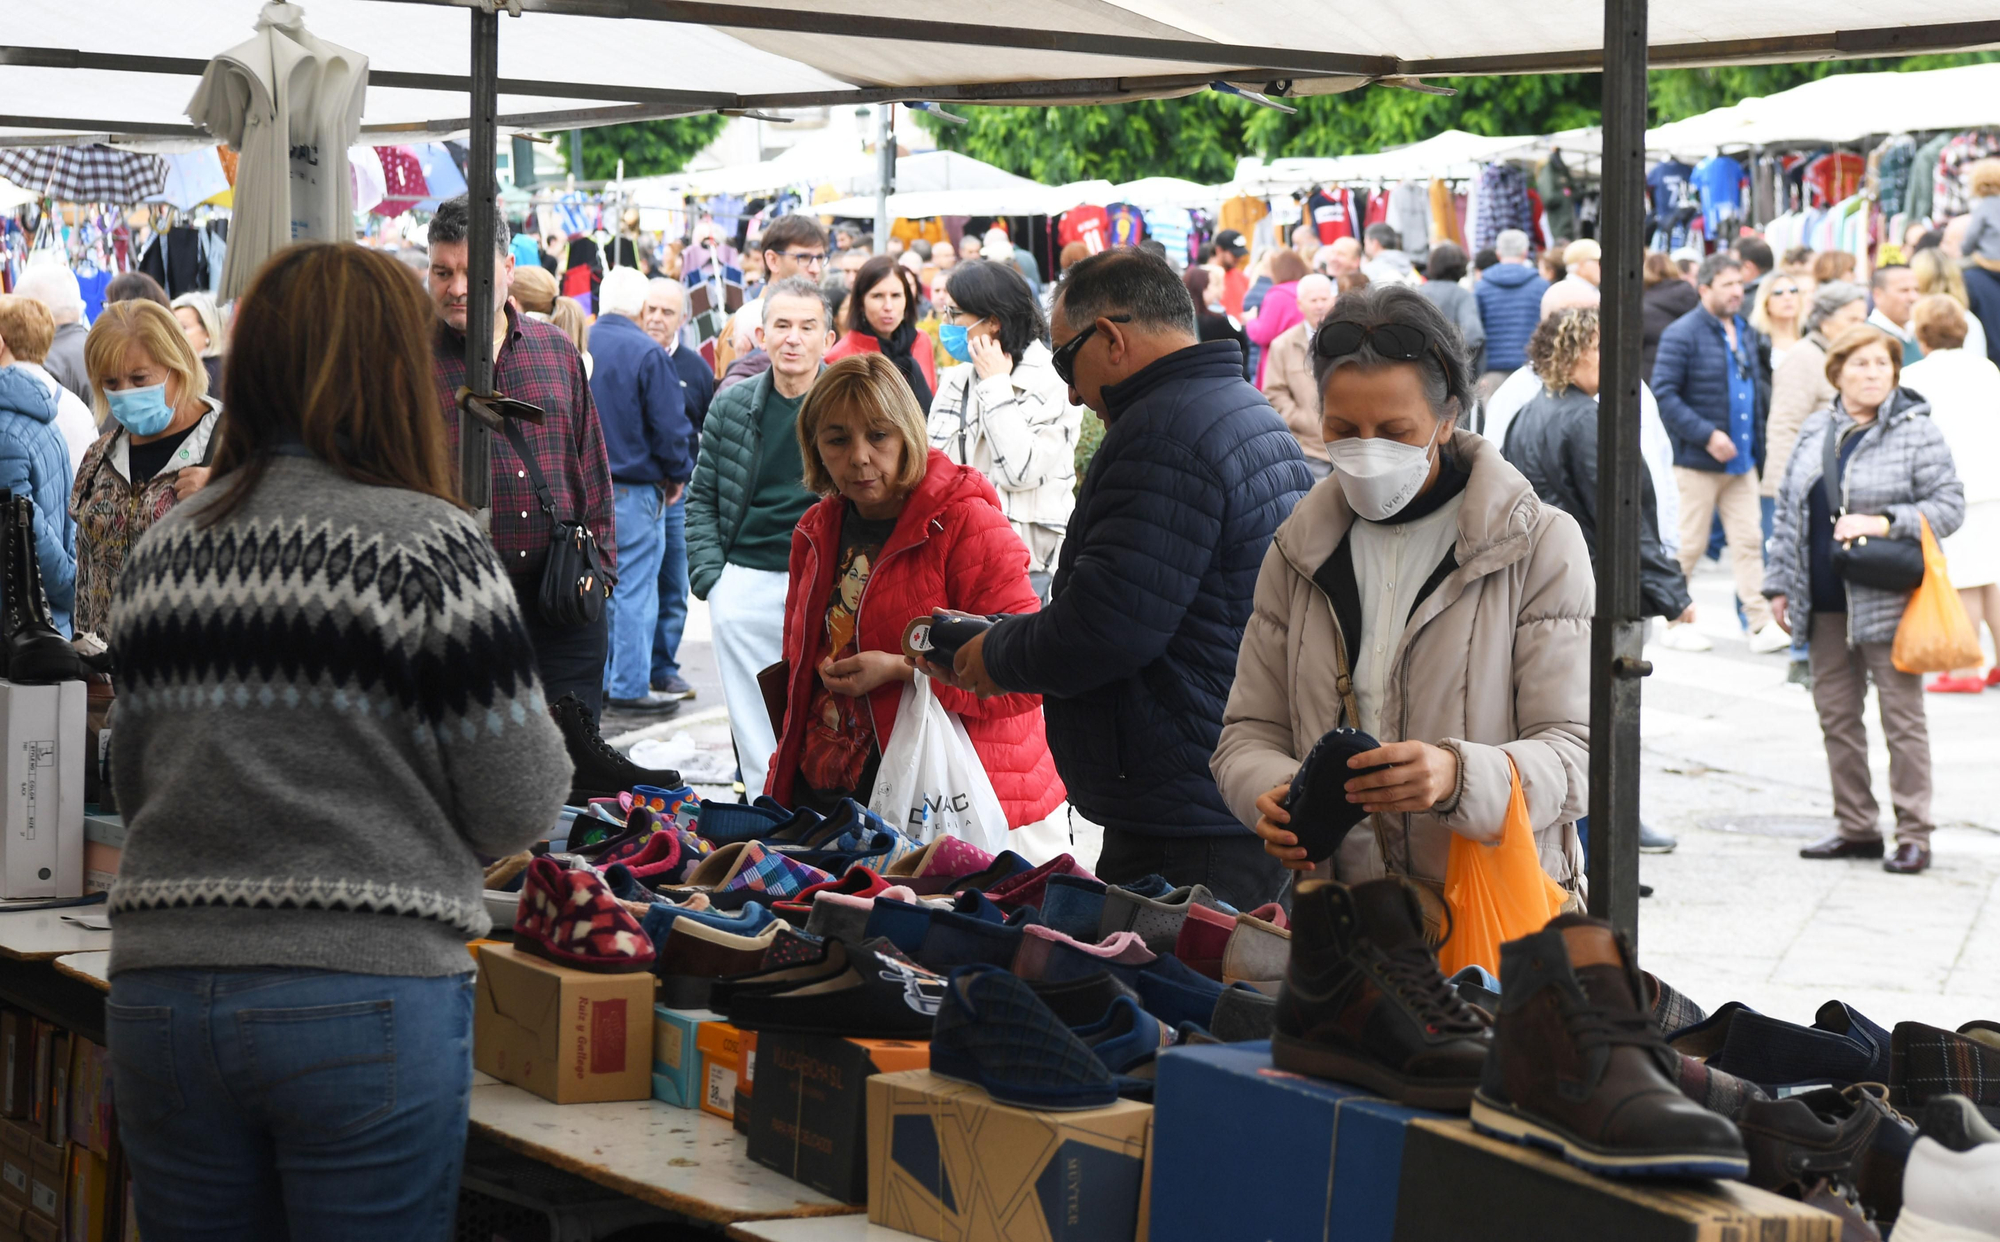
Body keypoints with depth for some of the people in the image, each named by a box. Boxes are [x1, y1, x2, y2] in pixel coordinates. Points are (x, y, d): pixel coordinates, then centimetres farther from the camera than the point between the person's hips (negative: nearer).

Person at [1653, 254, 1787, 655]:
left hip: (1741, 459, 6)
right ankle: (1673, 620, 15)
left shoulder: (1745, 331, 12)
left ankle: (1762, 625, 1)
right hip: (1697, 461, -6)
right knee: (1689, 545, 2)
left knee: (1748, 541, 2)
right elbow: (1664, 395, -16)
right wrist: (1707, 435, -20)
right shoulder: (1682, 334, -11)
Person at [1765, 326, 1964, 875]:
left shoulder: (1917, 432, -4)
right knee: (1836, 715, 10)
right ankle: (1856, 828, 20)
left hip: (1887, 599, -6)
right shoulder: (1816, 432, 12)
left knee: (1902, 716, -3)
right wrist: (1779, 583, 12)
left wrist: (1884, 523, -19)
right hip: (1826, 602, 6)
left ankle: (1913, 834, 3)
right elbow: (1788, 510, 16)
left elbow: (1949, 505, -7)